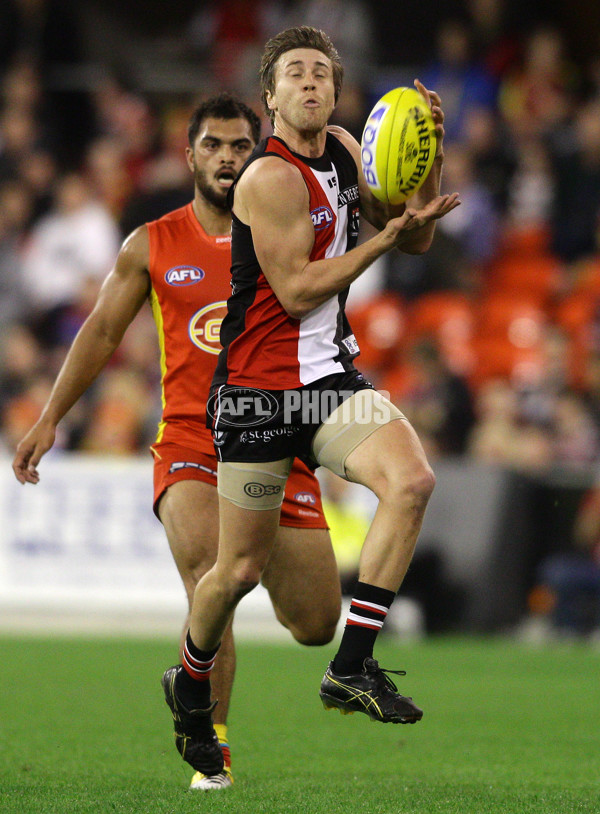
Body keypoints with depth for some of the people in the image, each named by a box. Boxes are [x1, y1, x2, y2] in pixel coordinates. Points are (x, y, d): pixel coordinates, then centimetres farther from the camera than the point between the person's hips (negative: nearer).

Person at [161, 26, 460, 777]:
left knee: (411, 481, -20)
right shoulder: (270, 178, -17)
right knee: (241, 568, 2)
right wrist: (388, 235, -18)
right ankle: (190, 684, 32)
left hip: (330, 375, 6)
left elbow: (416, 238, 15)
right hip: (258, 386, -6)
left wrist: (429, 155, -2)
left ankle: (351, 667, -16)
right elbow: (295, 291, -19)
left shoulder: (343, 151, 8)